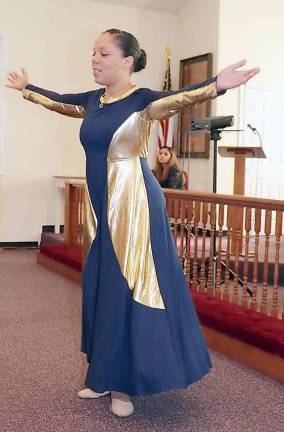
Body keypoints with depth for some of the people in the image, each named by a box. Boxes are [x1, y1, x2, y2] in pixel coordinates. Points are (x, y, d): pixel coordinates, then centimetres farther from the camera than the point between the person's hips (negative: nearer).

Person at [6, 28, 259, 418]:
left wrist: (216, 85, -48)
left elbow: (179, 97, -29)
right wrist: (26, 87, 42)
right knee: (100, 288, 12)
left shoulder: (141, 101, -11)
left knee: (128, 290, -2)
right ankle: (105, 376, 27)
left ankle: (124, 384, 12)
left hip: (133, 205, -8)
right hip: (100, 206, 8)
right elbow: (57, 100, 28)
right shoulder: (92, 100, 11)